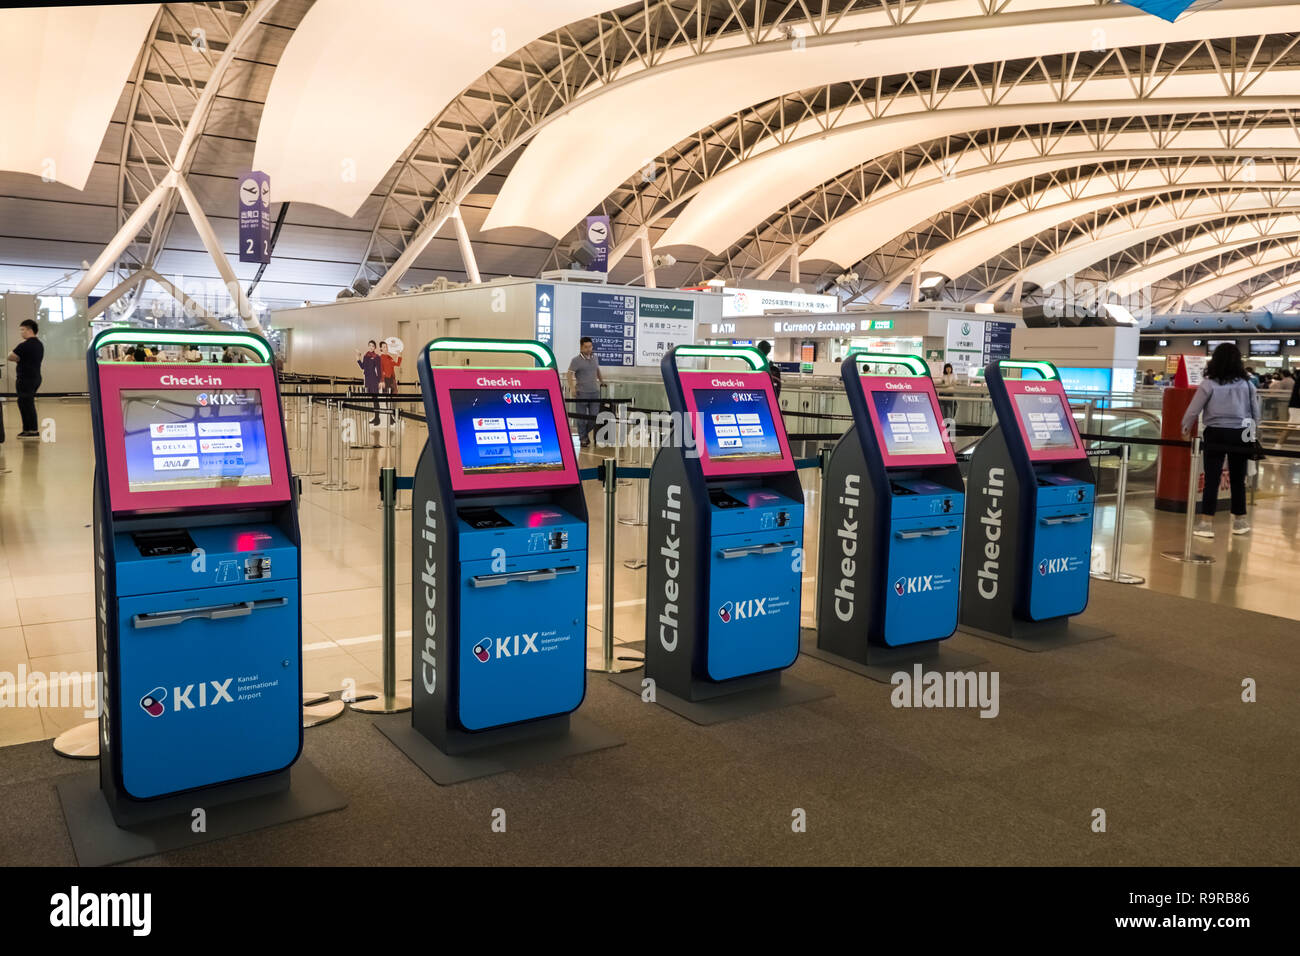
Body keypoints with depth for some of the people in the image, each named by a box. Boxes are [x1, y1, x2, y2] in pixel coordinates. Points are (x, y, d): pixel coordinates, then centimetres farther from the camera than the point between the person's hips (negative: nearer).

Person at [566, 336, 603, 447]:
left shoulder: (595, 358, 11)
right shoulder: (576, 360, -6)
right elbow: (569, 374, -9)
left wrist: (602, 381, 30)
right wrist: (572, 388, -19)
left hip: (595, 392, 5)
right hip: (582, 393, -5)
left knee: (595, 416, 3)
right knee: (582, 417, 3)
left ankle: (585, 432, 26)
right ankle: (583, 438, 15)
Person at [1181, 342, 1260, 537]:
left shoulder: (1208, 384, -6)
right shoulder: (1247, 384, 3)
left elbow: (1192, 411, -4)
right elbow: (1256, 414, 9)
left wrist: (1185, 429, 13)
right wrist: (1250, 432, 25)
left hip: (1216, 434, -3)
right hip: (1240, 435, 3)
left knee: (1212, 478, 0)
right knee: (1238, 478, 13)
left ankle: (1206, 523, -2)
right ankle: (1240, 521, 24)